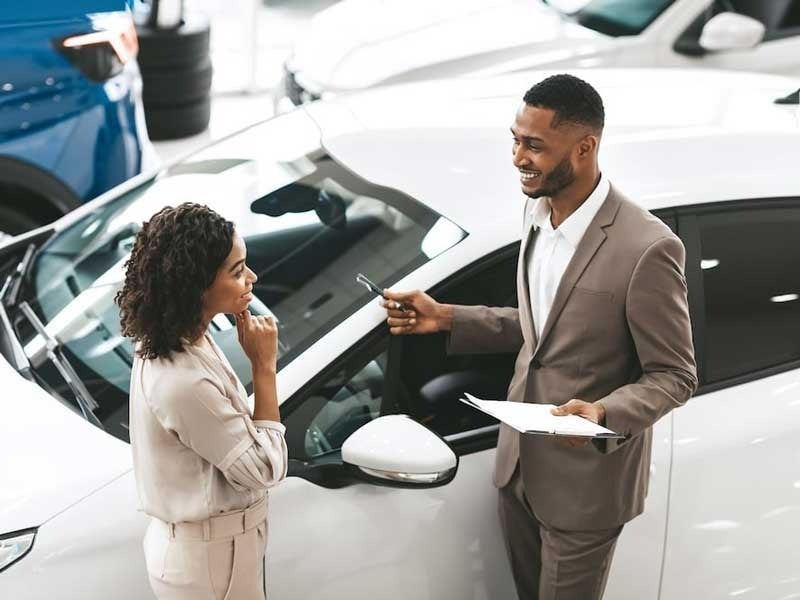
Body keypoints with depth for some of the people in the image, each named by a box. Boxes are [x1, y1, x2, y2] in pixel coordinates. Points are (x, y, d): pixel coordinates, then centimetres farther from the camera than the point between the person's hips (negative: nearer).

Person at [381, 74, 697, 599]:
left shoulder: (647, 249, -26)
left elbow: (675, 376, -17)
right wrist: (447, 318, 2)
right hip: (521, 461, 7)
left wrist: (603, 414, -35)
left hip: (584, 481, -7)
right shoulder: (538, 211, -1)